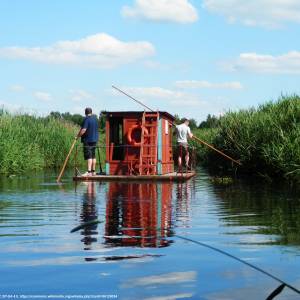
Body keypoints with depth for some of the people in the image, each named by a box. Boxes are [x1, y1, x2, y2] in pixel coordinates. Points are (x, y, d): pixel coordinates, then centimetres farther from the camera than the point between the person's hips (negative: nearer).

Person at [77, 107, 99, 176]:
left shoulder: (86, 119, -15)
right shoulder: (95, 118, 10)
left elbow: (83, 130, -22)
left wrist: (78, 136, -11)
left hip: (88, 140, -8)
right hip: (94, 139, 8)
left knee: (89, 156, -11)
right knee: (93, 156, 14)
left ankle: (89, 172, -17)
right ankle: (93, 171, 19)